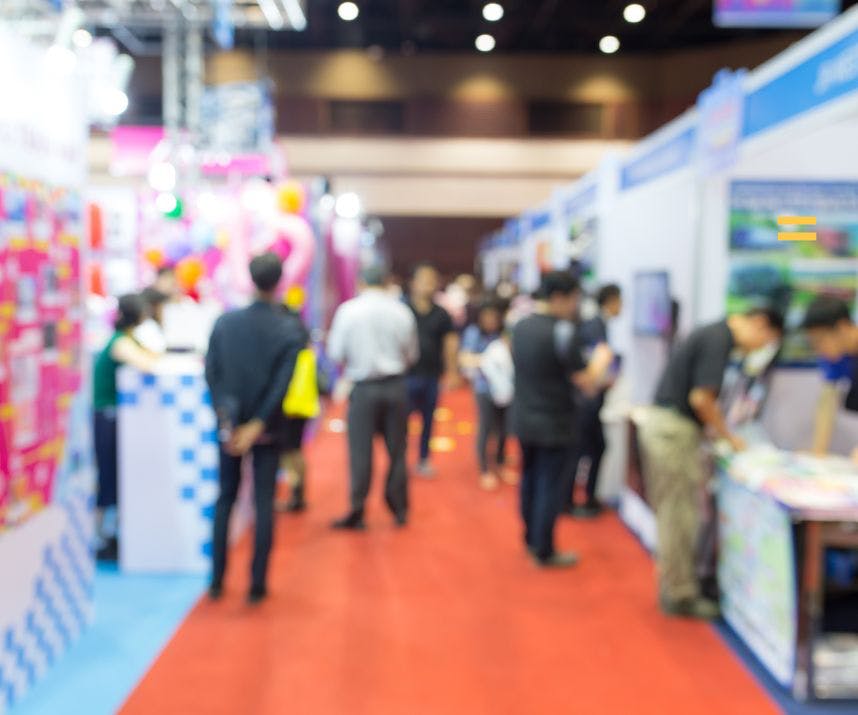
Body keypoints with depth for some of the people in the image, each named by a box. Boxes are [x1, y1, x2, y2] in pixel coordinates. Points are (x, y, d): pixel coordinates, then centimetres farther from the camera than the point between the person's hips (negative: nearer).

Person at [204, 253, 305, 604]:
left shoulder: (224, 322, -3)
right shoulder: (290, 331, -9)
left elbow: (211, 373, -7)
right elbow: (281, 386, -14)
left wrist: (226, 417, -7)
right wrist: (257, 426, -12)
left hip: (230, 425, 2)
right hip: (267, 427, -2)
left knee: (225, 498, 15)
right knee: (264, 502, 5)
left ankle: (217, 580, 18)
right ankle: (257, 584, 9)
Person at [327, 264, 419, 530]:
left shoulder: (347, 310, -6)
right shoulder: (402, 311, -2)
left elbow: (336, 353, -4)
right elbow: (412, 354, 5)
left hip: (364, 388, -2)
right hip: (396, 386, 2)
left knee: (361, 451, 4)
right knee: (396, 450, 12)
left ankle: (357, 512, 8)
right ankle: (399, 510, 21)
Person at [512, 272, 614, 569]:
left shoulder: (520, 326, 3)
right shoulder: (563, 332, -21)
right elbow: (587, 382, -18)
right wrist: (601, 358, 0)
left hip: (524, 419, 7)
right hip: (554, 424, -7)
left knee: (530, 479, 20)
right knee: (550, 487, 4)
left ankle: (531, 539, 34)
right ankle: (545, 552, 14)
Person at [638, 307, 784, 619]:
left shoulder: (715, 334, 16)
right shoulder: (719, 340, -14)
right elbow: (701, 398, -19)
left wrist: (720, 433, 15)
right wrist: (729, 437, -5)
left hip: (661, 425, 10)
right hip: (674, 431, -10)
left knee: (672, 512, 16)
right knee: (679, 514, -1)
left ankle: (673, 584, 26)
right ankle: (680, 595, 9)